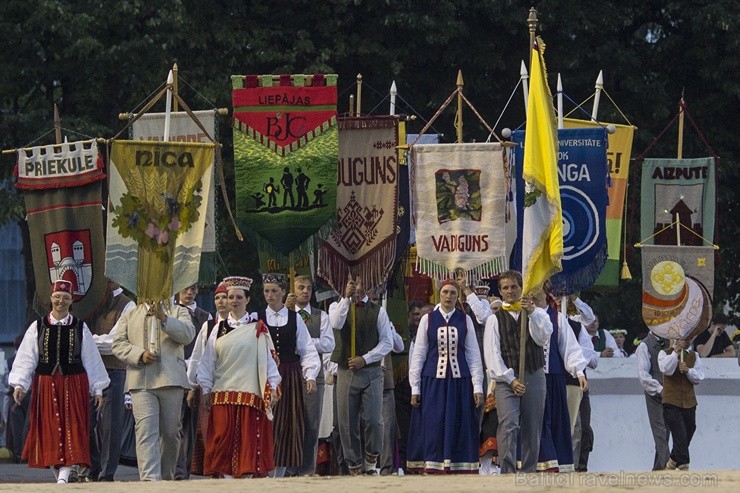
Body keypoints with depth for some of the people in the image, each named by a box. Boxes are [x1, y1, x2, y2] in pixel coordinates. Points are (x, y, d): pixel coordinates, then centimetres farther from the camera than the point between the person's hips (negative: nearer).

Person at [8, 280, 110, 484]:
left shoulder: (80, 328, 5)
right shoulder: (37, 327, 4)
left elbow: (91, 359, 7)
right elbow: (26, 359, 2)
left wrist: (97, 389, 5)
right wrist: (19, 385, -9)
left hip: (74, 384, 0)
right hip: (45, 385, 0)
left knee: (72, 429, -9)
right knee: (50, 430, 0)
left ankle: (64, 474, -16)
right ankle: (57, 472, 9)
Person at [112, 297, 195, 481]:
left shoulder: (178, 312, 16)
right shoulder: (129, 316, 19)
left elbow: (187, 334, -2)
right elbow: (118, 344, 8)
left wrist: (164, 319, -15)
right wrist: (140, 355, -10)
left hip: (170, 381, 0)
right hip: (141, 382, 0)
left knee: (171, 433, 5)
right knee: (146, 432, -13)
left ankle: (167, 476, 20)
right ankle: (150, 479, -22)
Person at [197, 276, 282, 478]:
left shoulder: (257, 329, 5)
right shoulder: (219, 329, 12)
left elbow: (267, 359, 3)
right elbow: (208, 361, 12)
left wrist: (272, 387, -4)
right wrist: (205, 389, 7)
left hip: (250, 392, -2)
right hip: (223, 393, 2)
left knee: (248, 440, -4)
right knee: (224, 439, -3)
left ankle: (245, 476, -5)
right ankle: (227, 478, -4)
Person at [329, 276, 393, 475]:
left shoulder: (378, 311, 6)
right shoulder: (338, 306, 8)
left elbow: (387, 343, 2)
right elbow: (336, 324, -15)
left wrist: (365, 359, -9)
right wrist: (347, 297, -21)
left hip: (371, 371, -1)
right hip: (346, 372, 1)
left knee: (374, 420, -10)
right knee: (347, 423, 1)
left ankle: (371, 460, 13)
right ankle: (354, 466, 10)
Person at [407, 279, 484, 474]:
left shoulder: (465, 320, 6)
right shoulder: (428, 320, 4)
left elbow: (474, 355, 6)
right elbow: (418, 355, 5)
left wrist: (477, 387, 0)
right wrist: (415, 388, 1)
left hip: (459, 381, 1)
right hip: (433, 380, -1)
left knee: (459, 427, 0)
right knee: (433, 427, -4)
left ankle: (459, 468, 2)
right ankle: (432, 467, -2)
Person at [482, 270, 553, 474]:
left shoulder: (538, 314, 14)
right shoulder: (495, 319, 10)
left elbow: (542, 338, -5)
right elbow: (492, 354, 2)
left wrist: (531, 313, -17)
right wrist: (510, 379, -9)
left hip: (534, 377, 2)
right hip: (506, 379, -2)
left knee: (532, 431, 3)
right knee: (508, 426, -19)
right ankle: (507, 472, -27)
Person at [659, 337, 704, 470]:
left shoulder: (693, 356, 10)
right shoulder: (665, 353, 1)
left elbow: (699, 377, 2)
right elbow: (666, 369, -18)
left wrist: (688, 370, -16)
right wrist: (676, 352, -18)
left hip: (689, 402, 4)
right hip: (671, 403, -4)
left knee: (688, 434, 10)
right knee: (680, 435, -14)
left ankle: (671, 464, 27)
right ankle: (683, 466, -12)